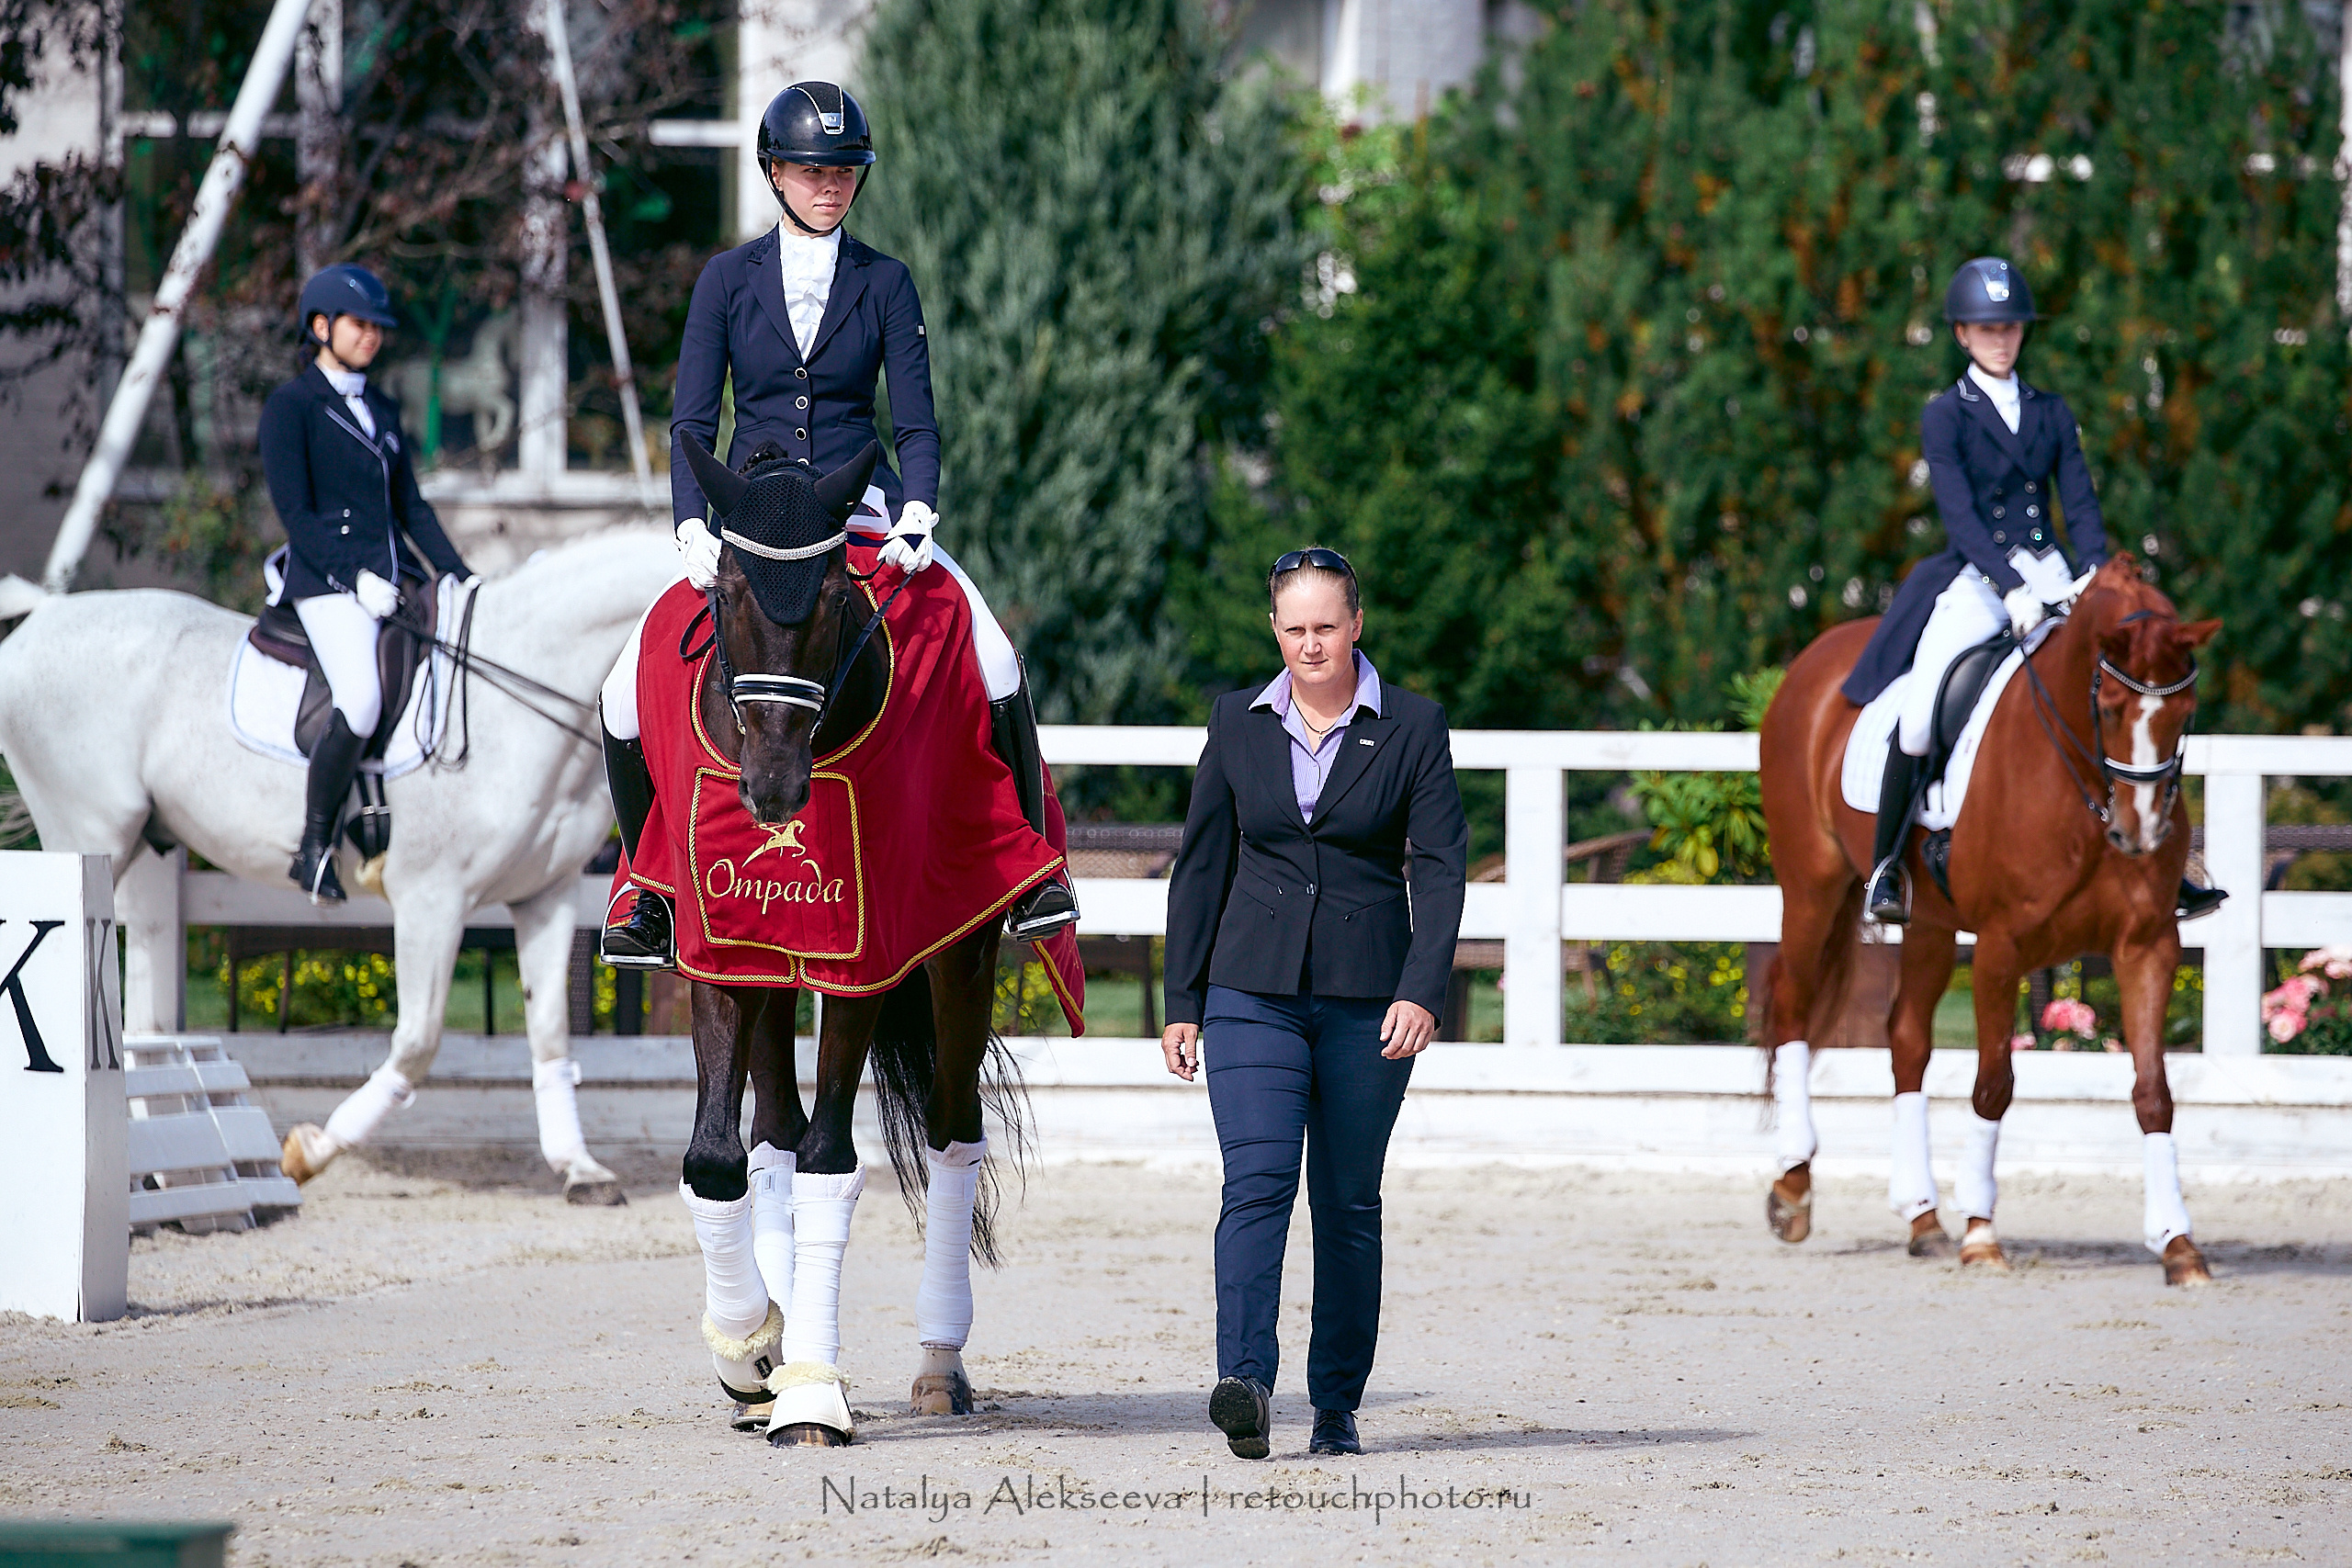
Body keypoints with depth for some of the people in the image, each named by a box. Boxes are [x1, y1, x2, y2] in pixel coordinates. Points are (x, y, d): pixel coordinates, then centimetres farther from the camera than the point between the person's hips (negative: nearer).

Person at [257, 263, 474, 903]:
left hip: (397, 582, 8)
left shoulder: (383, 412, 19)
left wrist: (458, 575, 8)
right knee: (361, 701, -31)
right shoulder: (290, 407, -2)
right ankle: (315, 847, -15)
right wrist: (355, 577, -19)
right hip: (327, 585, -8)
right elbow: (295, 513, -10)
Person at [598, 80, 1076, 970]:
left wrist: (915, 517, -18)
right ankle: (655, 897, 4)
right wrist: (695, 529, -14)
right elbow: (692, 423, 2)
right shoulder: (729, 281, 5)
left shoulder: (884, 285, 5)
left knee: (995, 666, -22)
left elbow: (915, 422, 1)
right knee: (629, 694, -14)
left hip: (862, 511, -1)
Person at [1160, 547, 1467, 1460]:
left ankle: (1337, 1406, 13)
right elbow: (1200, 865, 11)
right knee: (1257, 1180, -15)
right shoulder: (1239, 725, 7)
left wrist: (1421, 992, -16)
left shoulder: (1412, 729, 1)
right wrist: (1182, 1003, 8)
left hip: (1368, 999, -1)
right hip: (1252, 994, 1)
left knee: (1349, 1203, 5)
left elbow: (1438, 869, -4)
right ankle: (1245, 1384, -27)